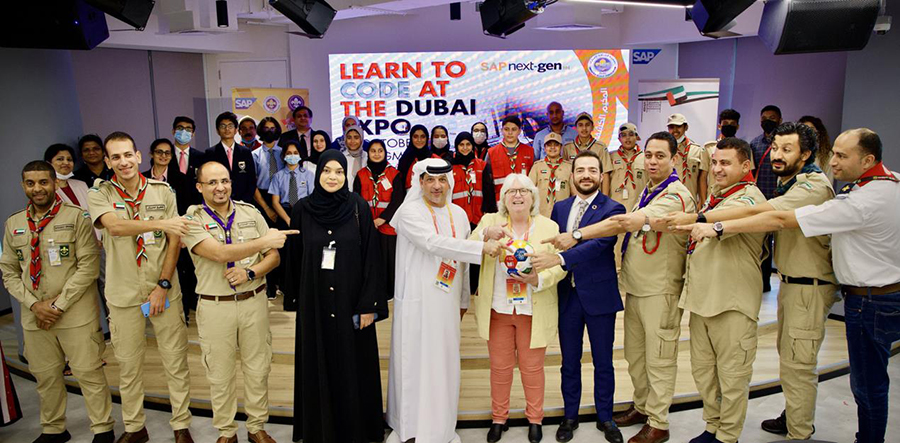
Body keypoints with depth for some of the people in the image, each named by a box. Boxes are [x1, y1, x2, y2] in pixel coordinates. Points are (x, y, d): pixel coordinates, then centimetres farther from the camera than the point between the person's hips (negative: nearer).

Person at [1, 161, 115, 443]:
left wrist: (60, 304, -12)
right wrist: (34, 304, -5)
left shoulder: (76, 217, -6)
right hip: (34, 316, 4)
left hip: (76, 314, -4)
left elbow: (89, 266, -10)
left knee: (89, 374, 1)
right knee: (45, 376, 15)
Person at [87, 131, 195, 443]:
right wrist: (160, 223, -35)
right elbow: (114, 225, -22)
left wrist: (163, 284, -7)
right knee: (128, 364, 11)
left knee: (175, 361, 5)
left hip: (164, 290, 0)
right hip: (123, 294, 0)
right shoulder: (99, 194, -1)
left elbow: (174, 240, -1)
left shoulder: (163, 191, 1)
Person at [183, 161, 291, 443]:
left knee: (258, 369, 11)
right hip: (215, 307, -2)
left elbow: (274, 257, 3)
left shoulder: (250, 213, 3)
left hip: (254, 301, 2)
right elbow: (219, 253, -21)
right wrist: (264, 241, -23)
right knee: (220, 375, 11)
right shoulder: (193, 219, -6)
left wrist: (250, 272, -14)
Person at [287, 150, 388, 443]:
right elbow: (295, 259, 7)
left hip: (350, 300, -1)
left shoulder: (358, 207, -5)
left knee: (353, 366, 8)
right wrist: (298, 296, 8)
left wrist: (369, 304, -10)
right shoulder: (303, 210, 0)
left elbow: (371, 256, -7)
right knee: (319, 366, 11)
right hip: (314, 303, 2)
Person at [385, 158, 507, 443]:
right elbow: (434, 243, -26)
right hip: (416, 301, -5)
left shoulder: (458, 214, 8)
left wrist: (464, 300, 17)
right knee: (415, 362, 3)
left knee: (445, 363, 12)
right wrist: (482, 247, -29)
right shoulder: (410, 212, -9)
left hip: (447, 302, 5)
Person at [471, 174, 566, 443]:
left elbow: (559, 266, -5)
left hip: (534, 311, 0)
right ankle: (499, 417, 31)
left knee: (532, 367, 12)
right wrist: (486, 234, -28)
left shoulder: (549, 226, 0)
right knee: (500, 366, 12)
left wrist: (538, 279, -24)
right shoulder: (489, 222, 1)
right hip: (497, 309, 1)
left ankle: (535, 418, 32)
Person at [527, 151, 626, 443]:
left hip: (599, 296, -3)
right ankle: (570, 416, 32)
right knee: (569, 362, 15)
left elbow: (600, 243, -24)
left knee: (603, 363, 12)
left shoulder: (612, 209, -8)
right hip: (567, 296, 4)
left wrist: (559, 259, -34)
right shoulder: (560, 208, 8)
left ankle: (605, 418, 31)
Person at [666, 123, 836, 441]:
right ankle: (793, 416, 38)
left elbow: (757, 213, -33)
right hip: (790, 281, 10)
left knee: (798, 363, -1)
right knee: (788, 355, 21)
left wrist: (698, 218, -34)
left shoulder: (815, 185, -22)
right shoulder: (786, 182, 10)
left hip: (810, 286, -10)